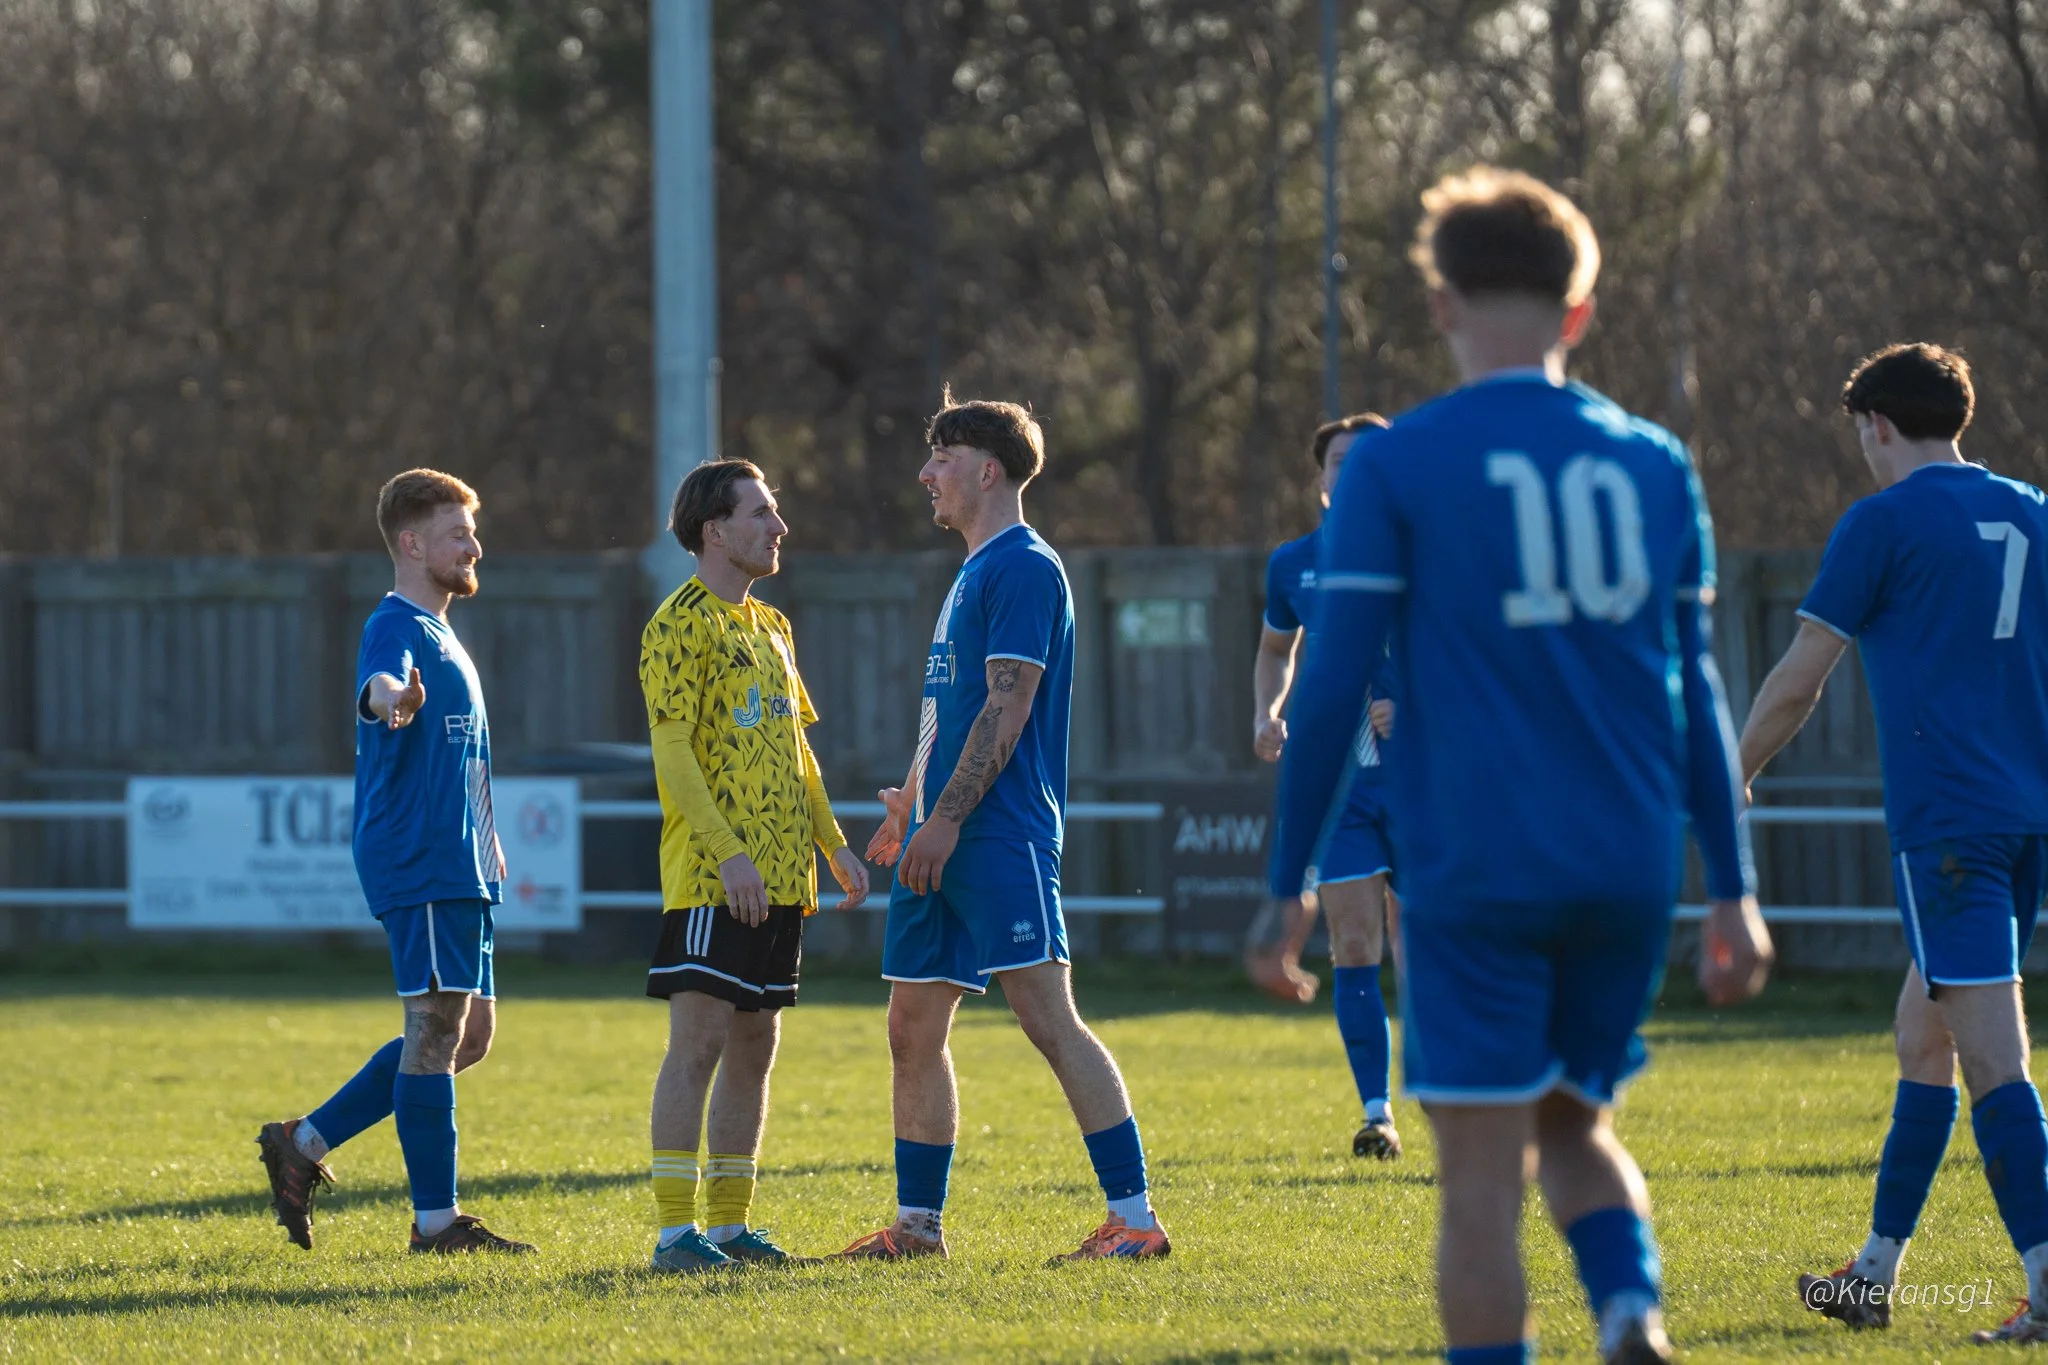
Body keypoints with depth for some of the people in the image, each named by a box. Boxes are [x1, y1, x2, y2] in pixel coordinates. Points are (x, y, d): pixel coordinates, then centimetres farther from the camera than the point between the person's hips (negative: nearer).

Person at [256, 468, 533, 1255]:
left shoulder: (440, 636, 21)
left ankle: (304, 1144, 14)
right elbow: (378, 683, -35)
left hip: (457, 867, 10)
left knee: (467, 1032, 11)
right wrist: (388, 698, -58)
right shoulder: (398, 629, -10)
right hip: (419, 864, -10)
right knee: (439, 1027, -8)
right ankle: (436, 1220, -5)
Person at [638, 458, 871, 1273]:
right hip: (712, 881, -8)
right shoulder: (681, 625, -7)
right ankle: (676, 1230, -11)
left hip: (779, 879, 8)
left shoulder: (770, 627, 19)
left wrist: (834, 845, 15)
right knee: (699, 1038, -11)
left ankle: (729, 1224, 14)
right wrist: (728, 852, -22)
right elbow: (671, 752, -14)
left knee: (754, 1045, 9)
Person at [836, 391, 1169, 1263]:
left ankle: (1136, 1219, -15)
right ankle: (917, 1226, 19)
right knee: (913, 1029, 11)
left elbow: (1006, 709, -17)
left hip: (1003, 837, -10)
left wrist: (946, 818, -20)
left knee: (1048, 1020, -14)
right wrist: (911, 801, 25)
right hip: (945, 840, 10)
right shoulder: (973, 573, 20)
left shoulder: (1023, 569, -10)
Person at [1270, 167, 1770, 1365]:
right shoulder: (1654, 466, 9)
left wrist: (1287, 883, 1)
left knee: (1483, 1174, -1)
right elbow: (1699, 693, 12)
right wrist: (1733, 890, 15)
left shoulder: (1395, 467, -3)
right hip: (1632, 867, 4)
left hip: (1475, 873, -4)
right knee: (1575, 1126, 19)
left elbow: (1334, 689, -6)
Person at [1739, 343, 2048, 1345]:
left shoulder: (1883, 522, -5)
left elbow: (1798, 679, -2)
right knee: (1922, 1037, 17)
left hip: (1944, 821, -7)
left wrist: (1732, 782, 11)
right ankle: (1875, 1273, 22)